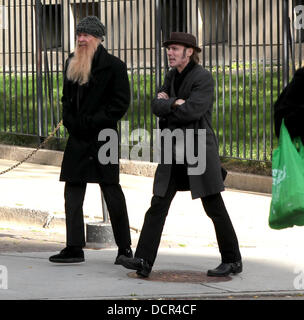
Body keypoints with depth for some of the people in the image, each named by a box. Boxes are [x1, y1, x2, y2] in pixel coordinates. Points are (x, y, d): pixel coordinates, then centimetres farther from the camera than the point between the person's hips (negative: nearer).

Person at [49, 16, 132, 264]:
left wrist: (94, 122, -14)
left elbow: (121, 102, -9)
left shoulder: (114, 66, -6)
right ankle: (75, 248, 7)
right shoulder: (72, 64, 12)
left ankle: (125, 248, 8)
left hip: (103, 137, -6)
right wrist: (70, 120, 4)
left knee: (111, 190, -3)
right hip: (78, 137, 6)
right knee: (73, 190, 3)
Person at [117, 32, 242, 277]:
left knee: (214, 207, 1)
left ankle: (233, 261, 14)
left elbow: (192, 110, -22)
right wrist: (175, 103, -15)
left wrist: (167, 105, -7)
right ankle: (143, 261, -9)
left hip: (199, 149, -7)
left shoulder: (203, 77, -11)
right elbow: (157, 107, 4)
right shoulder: (172, 76, 13)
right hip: (174, 151, 7)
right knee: (158, 204, -4)